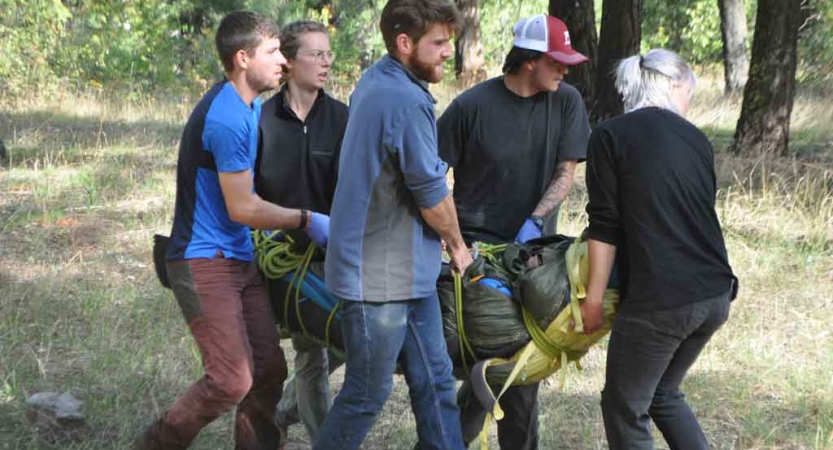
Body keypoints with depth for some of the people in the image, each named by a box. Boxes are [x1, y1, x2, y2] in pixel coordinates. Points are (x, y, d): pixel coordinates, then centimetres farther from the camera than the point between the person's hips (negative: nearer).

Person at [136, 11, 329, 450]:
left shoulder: (251, 107, 10)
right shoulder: (226, 118, -21)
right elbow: (242, 208, -18)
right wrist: (307, 220, -9)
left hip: (240, 259, 10)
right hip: (205, 262, -10)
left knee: (269, 370, 7)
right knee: (232, 380, -12)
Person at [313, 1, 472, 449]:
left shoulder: (374, 80, 9)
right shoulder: (407, 101, -23)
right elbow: (432, 195, -16)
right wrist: (458, 246, 2)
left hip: (409, 273, 10)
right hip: (380, 277, -10)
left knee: (434, 382, 12)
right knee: (367, 394, 3)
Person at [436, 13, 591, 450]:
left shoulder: (566, 102, 0)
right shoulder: (472, 106, -9)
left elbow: (566, 173, -2)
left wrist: (534, 222, -15)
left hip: (534, 245, 4)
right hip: (479, 245, -4)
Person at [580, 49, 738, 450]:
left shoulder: (610, 135, -3)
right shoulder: (697, 139, 12)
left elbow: (605, 226, -5)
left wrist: (593, 298, 2)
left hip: (658, 299, -6)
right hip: (716, 293, 6)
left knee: (625, 407, 10)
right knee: (663, 393, 25)